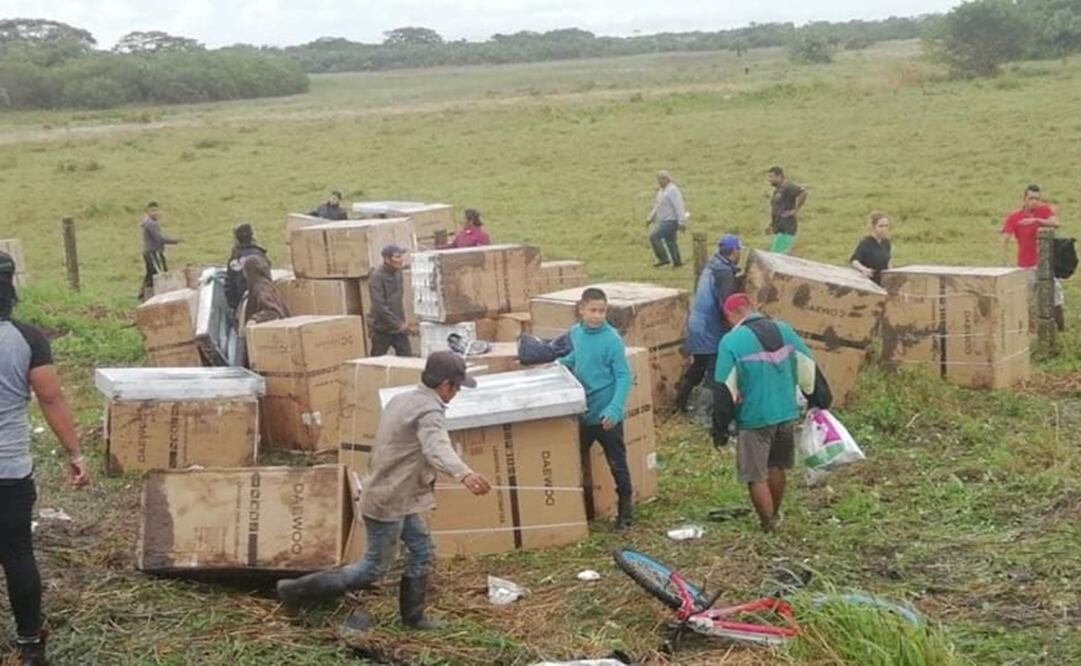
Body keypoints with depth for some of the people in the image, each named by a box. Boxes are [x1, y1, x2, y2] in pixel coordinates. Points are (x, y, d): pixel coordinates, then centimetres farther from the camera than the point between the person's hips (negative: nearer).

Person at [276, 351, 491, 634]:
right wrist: (464, 474, -62)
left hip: (395, 495, 10)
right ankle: (298, 591, 7)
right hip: (388, 502, -10)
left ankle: (413, 616, 28)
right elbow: (437, 449, -44)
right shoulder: (429, 412, -23)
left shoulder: (401, 399, 6)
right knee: (374, 567, 3)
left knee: (421, 549, 17)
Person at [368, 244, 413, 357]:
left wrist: (402, 321, 9)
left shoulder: (398, 273, 5)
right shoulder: (377, 277, -18)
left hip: (398, 326, 6)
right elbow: (380, 306, -22)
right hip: (382, 328, -6)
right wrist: (398, 324, -17)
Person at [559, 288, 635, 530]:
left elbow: (624, 377, -18)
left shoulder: (612, 339, -17)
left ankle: (626, 509, 23)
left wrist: (615, 409, -29)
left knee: (617, 464, 8)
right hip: (581, 413, 6)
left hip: (606, 415, -6)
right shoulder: (575, 333, 1)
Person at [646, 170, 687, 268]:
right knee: (670, 242, 13)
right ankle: (677, 262, 19)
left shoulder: (672, 190, -16)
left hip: (671, 221, -10)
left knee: (654, 237, -15)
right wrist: (650, 218, 22)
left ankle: (664, 258, -10)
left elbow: (679, 207, -21)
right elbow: (657, 206, 25)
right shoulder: (662, 191, 15)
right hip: (665, 221, 10)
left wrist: (682, 222, -25)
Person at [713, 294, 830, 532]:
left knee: (756, 477, 7)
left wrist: (721, 428, -5)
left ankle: (769, 529, 12)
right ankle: (774, 517, 40)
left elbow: (726, 390, -12)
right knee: (776, 467, 25)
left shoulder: (731, 342, -12)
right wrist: (820, 402, 18)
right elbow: (808, 369, 8)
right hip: (787, 414, 6)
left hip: (755, 419, -6)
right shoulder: (784, 330, 4)